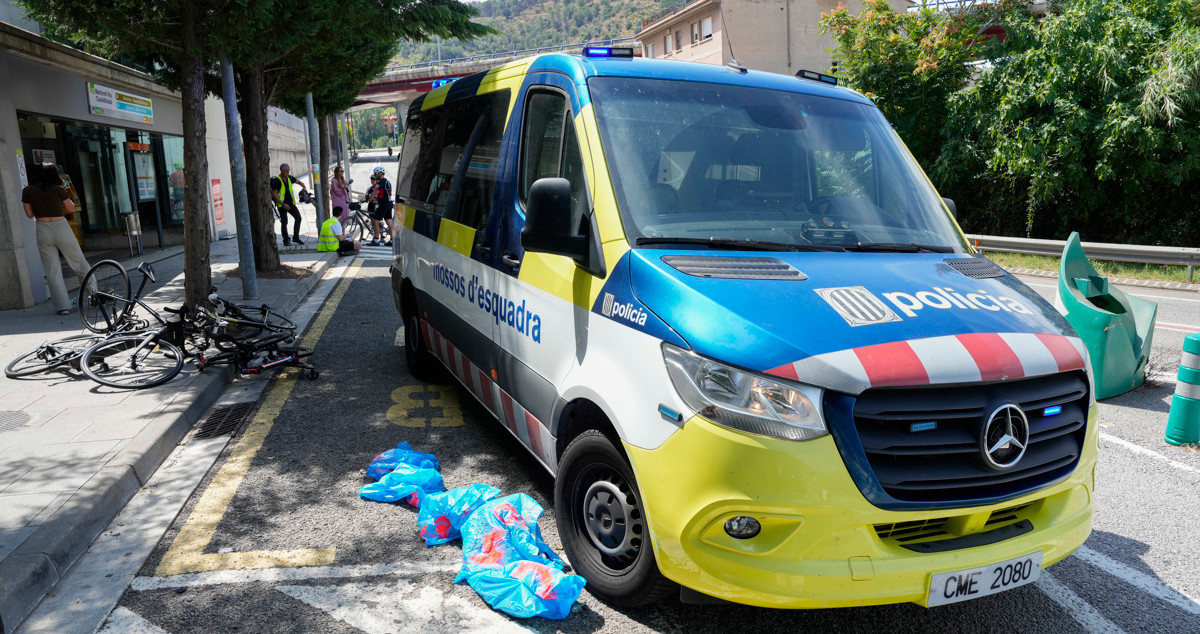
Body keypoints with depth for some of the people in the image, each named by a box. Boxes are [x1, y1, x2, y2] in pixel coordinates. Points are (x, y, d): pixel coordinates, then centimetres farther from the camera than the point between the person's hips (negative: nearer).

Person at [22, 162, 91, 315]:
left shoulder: (27, 191, 0)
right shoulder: (58, 189, -7)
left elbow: (30, 214, 6)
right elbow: (71, 208, 3)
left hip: (42, 231, 2)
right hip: (61, 227, -2)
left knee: (52, 272, 7)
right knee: (80, 264, 13)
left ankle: (63, 306, 7)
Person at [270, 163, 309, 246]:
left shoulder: (289, 178, 6)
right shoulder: (276, 180, -12)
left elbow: (299, 182, 20)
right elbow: (274, 195, -15)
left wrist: (304, 187, -3)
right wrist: (283, 204, -20)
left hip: (290, 203, 6)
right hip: (282, 204, -6)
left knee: (298, 217, -2)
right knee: (284, 222, -2)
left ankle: (296, 237, 7)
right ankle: (286, 241, 7)